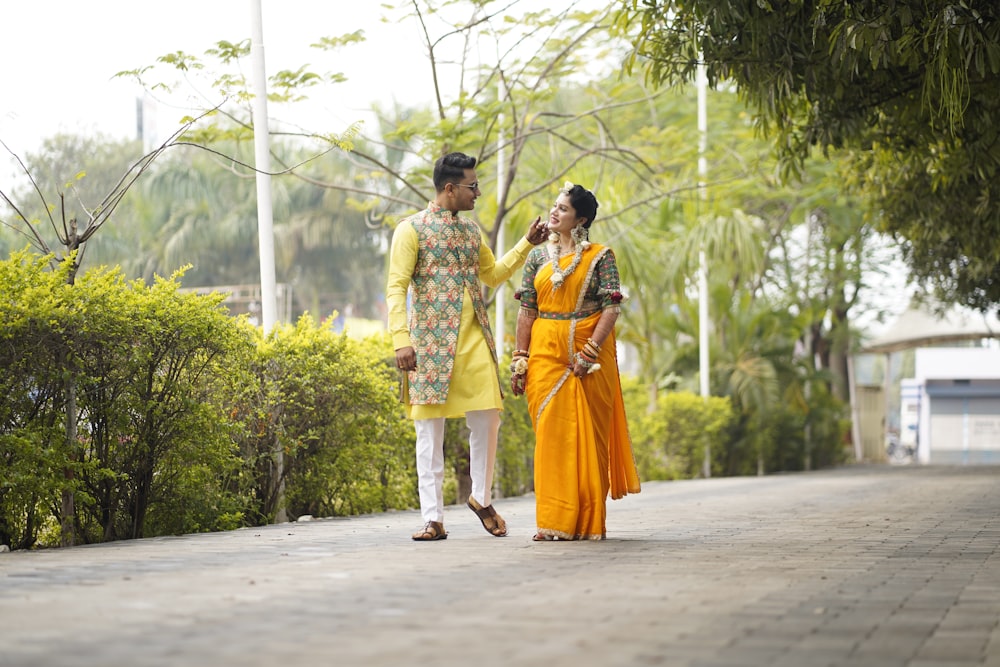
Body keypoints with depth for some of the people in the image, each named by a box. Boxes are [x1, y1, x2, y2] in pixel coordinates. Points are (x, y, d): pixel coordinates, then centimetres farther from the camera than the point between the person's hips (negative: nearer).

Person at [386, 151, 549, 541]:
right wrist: (401, 341, -19)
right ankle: (433, 518, 4)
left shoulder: (471, 231, 15)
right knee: (430, 428, -1)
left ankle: (481, 498, 21)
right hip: (432, 343, -5)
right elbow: (396, 288, -10)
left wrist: (527, 244, 18)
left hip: (474, 339, 5)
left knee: (487, 418, 1)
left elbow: (493, 275, 28)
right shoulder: (412, 229, -4)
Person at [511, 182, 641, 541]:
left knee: (588, 435, -1)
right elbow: (526, 310, 9)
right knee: (551, 434, -2)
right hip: (546, 355, 3)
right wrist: (519, 360, 2)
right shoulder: (538, 256, 11)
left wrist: (590, 351, -15)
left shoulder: (600, 256, 1)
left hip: (591, 354, -3)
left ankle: (589, 522, 6)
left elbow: (611, 308, -6)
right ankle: (555, 521, 1)